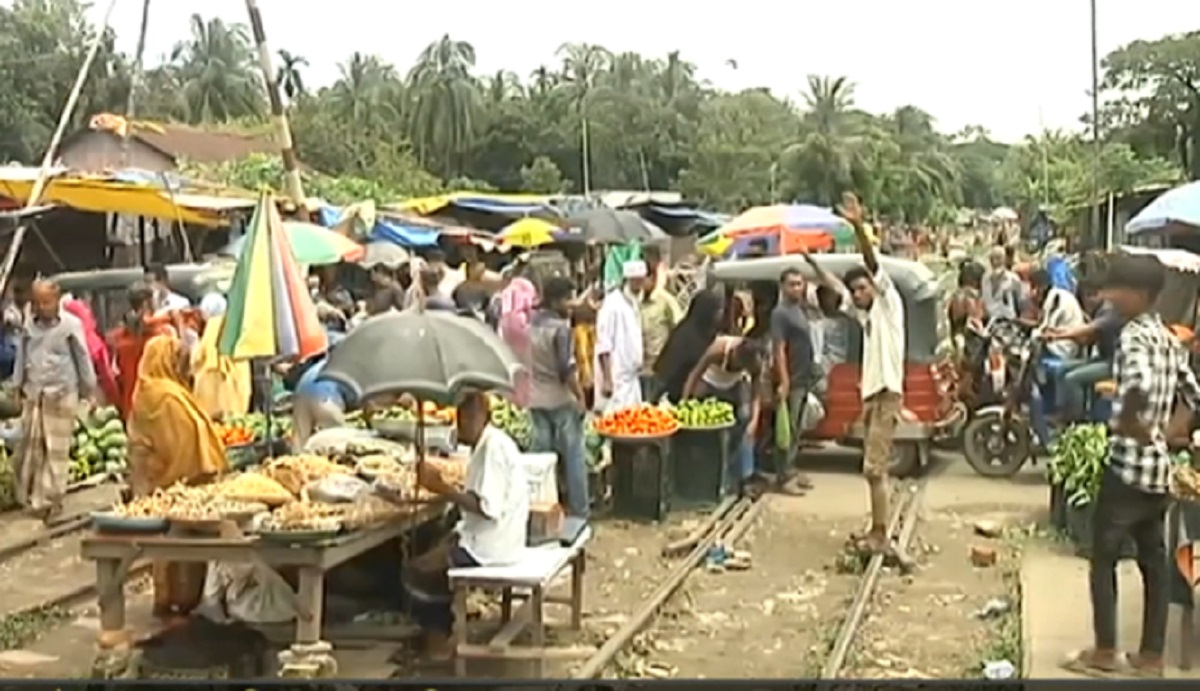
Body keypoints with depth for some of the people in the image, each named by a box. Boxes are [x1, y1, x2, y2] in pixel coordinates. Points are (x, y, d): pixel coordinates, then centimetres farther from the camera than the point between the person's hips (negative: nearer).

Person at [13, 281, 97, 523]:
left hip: (61, 396, -4)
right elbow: (22, 357, 14)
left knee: (57, 450, 0)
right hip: (33, 395, 4)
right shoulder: (30, 326, 6)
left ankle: (51, 499, 8)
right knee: (30, 447, 4)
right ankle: (29, 497, 13)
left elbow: (83, 359, -1)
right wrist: (19, 387, 13)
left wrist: (89, 392, 2)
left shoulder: (71, 325, -6)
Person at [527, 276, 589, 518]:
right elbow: (566, 368, -20)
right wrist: (580, 396, -13)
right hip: (561, 399, -7)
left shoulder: (533, 324, 8)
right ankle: (578, 511, 4)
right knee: (573, 457, 1)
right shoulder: (561, 328, -15)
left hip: (536, 400, 7)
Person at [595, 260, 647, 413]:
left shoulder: (632, 303, 12)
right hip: (616, 378, -9)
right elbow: (603, 346, -17)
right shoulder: (612, 304, -14)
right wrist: (607, 380, -19)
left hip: (631, 376, 9)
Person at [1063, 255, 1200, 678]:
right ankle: (1151, 656, 17)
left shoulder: (1134, 335, -15)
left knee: (1103, 556, 4)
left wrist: (1128, 421, -21)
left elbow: (1139, 384, -36)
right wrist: (1163, 429, 15)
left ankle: (1105, 652, 9)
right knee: (1154, 561, 11)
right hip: (1160, 467, 8)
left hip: (1129, 464, -8)